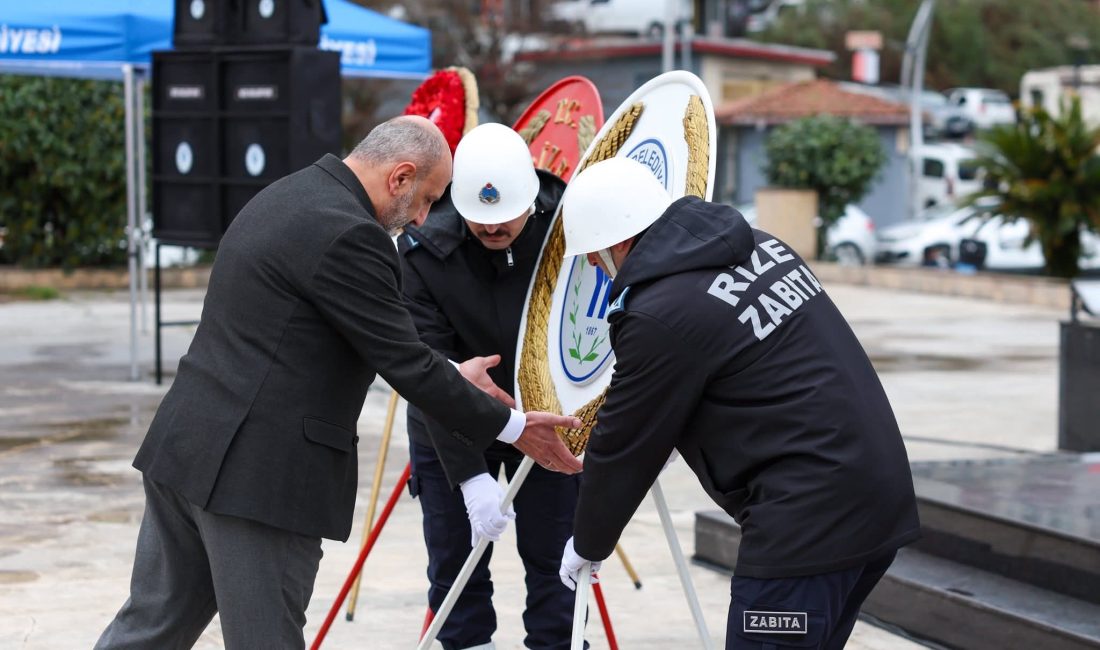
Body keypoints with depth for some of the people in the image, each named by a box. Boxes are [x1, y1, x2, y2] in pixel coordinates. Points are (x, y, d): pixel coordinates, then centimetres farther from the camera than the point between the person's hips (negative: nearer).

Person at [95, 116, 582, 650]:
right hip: (257, 474, -10)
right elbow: (403, 362, -14)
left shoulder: (291, 197, 14)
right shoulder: (348, 234, -17)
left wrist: (451, 376, 23)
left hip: (187, 447, 10)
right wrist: (511, 426, -4)